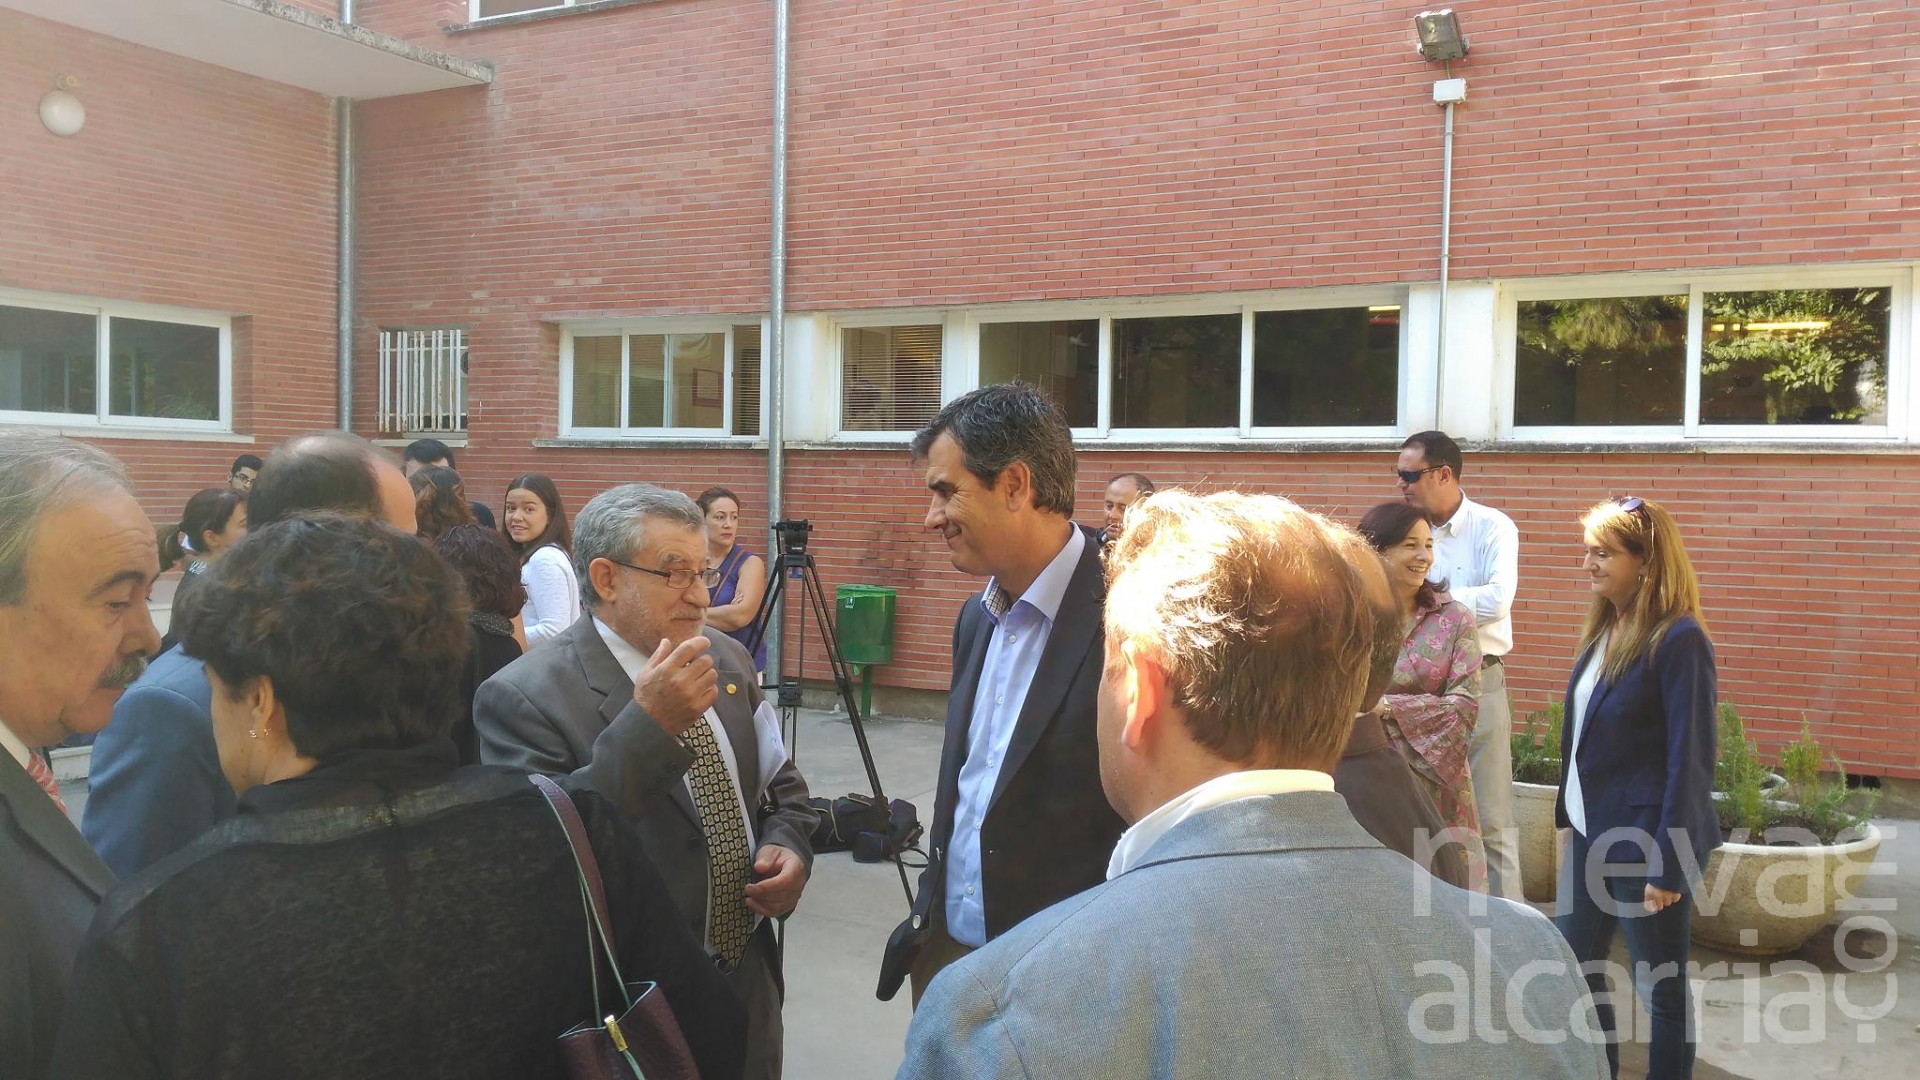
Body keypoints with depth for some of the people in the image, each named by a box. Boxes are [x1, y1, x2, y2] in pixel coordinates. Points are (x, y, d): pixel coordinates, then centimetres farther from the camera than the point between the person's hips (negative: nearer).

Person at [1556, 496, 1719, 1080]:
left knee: (1663, 987, 9)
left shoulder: (1679, 640, -18)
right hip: (1591, 831, 8)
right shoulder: (1605, 628, 6)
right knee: (1575, 963, 18)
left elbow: (1691, 759, -19)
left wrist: (1670, 864, -18)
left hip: (1646, 840, -8)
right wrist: (1568, 814, 16)